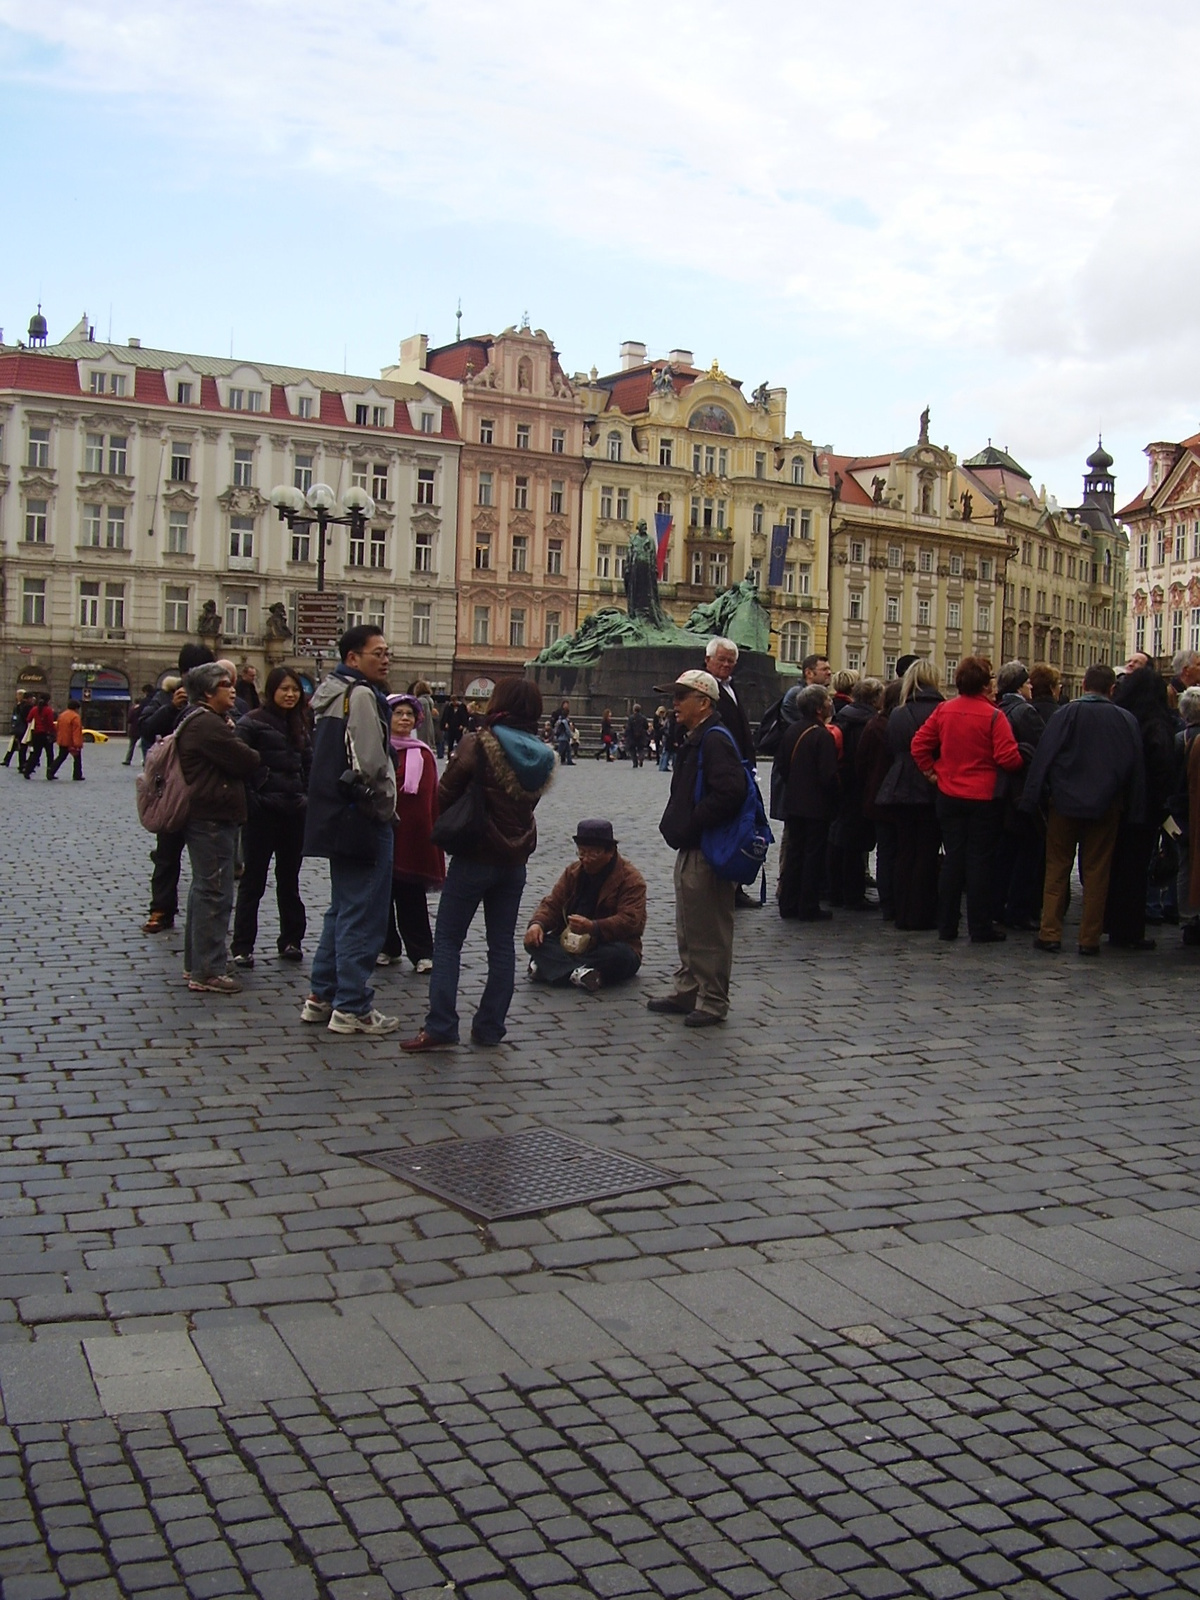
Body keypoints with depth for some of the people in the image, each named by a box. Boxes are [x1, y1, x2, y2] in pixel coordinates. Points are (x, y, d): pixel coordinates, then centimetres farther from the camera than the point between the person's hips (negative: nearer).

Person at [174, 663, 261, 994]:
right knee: (214, 893, -8)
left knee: (204, 889, 18)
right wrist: (253, 756, 3)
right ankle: (208, 971, -4)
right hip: (212, 818, -12)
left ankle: (195, 963, 27)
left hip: (203, 817, 12)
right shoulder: (208, 724, -17)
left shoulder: (196, 720, 18)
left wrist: (243, 755, 0)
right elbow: (246, 762, -17)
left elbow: (231, 759, 19)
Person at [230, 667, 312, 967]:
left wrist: (305, 797, 8)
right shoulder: (252, 723, -6)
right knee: (253, 880, 0)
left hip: (294, 811, 6)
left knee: (289, 878, 13)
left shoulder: (299, 726, 14)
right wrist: (249, 801, -16)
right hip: (262, 811, -6)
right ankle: (242, 947, 5)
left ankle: (291, 940, 22)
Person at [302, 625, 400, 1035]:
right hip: (364, 821, -10)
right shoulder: (362, 695, -15)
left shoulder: (331, 692, 15)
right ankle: (353, 1008, 2)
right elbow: (371, 764, -22)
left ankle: (321, 997, 24)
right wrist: (385, 805, -6)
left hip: (337, 818, 10)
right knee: (363, 915, -3)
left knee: (342, 910, 19)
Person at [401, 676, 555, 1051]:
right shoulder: (542, 756, 4)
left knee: (448, 940, 1)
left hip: (475, 857, -5)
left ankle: (440, 1027, -5)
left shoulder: (478, 745, -14)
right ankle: (490, 1027, 14)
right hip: (515, 860, 6)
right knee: (501, 944, 11)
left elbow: (445, 795, -10)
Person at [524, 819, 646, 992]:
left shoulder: (631, 879, -10)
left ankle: (555, 968, -34)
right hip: (569, 944, 5)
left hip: (609, 946, -5)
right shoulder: (574, 872, 10)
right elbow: (553, 904, 5)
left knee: (620, 955, -38)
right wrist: (537, 923, -19)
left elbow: (630, 921, -23)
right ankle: (578, 973, -40)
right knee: (534, 941, -19)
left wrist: (592, 927, -39)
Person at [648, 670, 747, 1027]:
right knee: (688, 928, 19)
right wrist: (676, 825, 9)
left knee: (710, 931, -1)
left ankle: (713, 1001, 7)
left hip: (708, 853, -11)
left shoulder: (715, 740, -16)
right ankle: (686, 991, 30)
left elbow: (729, 793, -27)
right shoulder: (693, 740, 15)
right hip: (690, 850, 11)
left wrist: (691, 826, -20)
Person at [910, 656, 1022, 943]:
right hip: (983, 798, -4)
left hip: (949, 796, 4)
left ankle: (946, 925, 14)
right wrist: (1020, 763, 2)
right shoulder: (993, 716, -13)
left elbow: (919, 744, -2)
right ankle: (980, 928, 8)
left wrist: (931, 770, 7)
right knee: (979, 860, 3)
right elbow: (1008, 758, -18)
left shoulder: (943, 711, -1)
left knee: (952, 858, 11)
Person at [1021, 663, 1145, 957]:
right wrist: (1134, 809, 11)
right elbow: (1136, 768, 4)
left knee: (1057, 869, 8)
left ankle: (1050, 934, 4)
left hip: (1065, 803, -1)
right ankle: (1090, 939, 8)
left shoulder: (1065, 715, -7)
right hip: (1105, 808, 1)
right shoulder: (1126, 721, 0)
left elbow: (1043, 758, -8)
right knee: (1096, 872, 7)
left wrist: (1030, 800, -4)